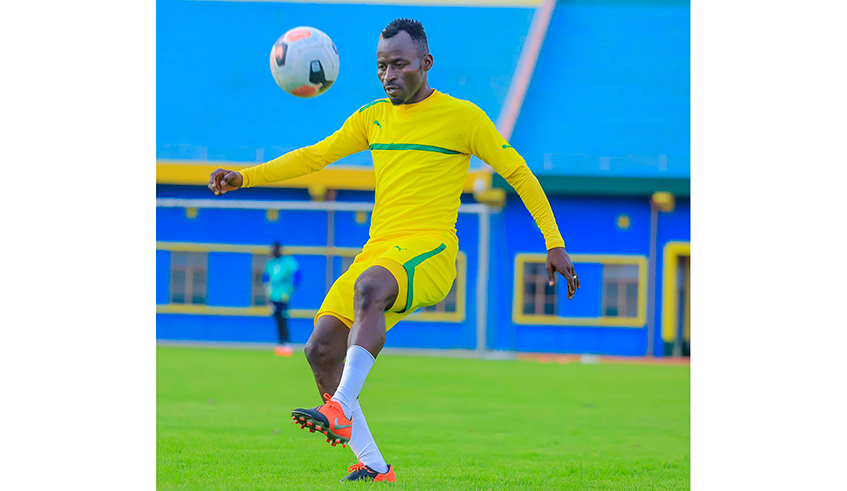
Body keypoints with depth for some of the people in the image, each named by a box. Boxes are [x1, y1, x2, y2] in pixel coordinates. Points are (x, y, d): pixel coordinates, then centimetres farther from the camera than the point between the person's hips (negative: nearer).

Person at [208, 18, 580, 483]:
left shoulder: (462, 117, 2)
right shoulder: (373, 117, 17)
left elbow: (518, 173, 6)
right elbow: (315, 156, 20)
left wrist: (554, 244, 2)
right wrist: (244, 177, 9)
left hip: (429, 251, -7)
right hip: (378, 250, 7)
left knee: (369, 287, -39)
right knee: (321, 348, -11)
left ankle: (341, 410, -48)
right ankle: (374, 469, -6)